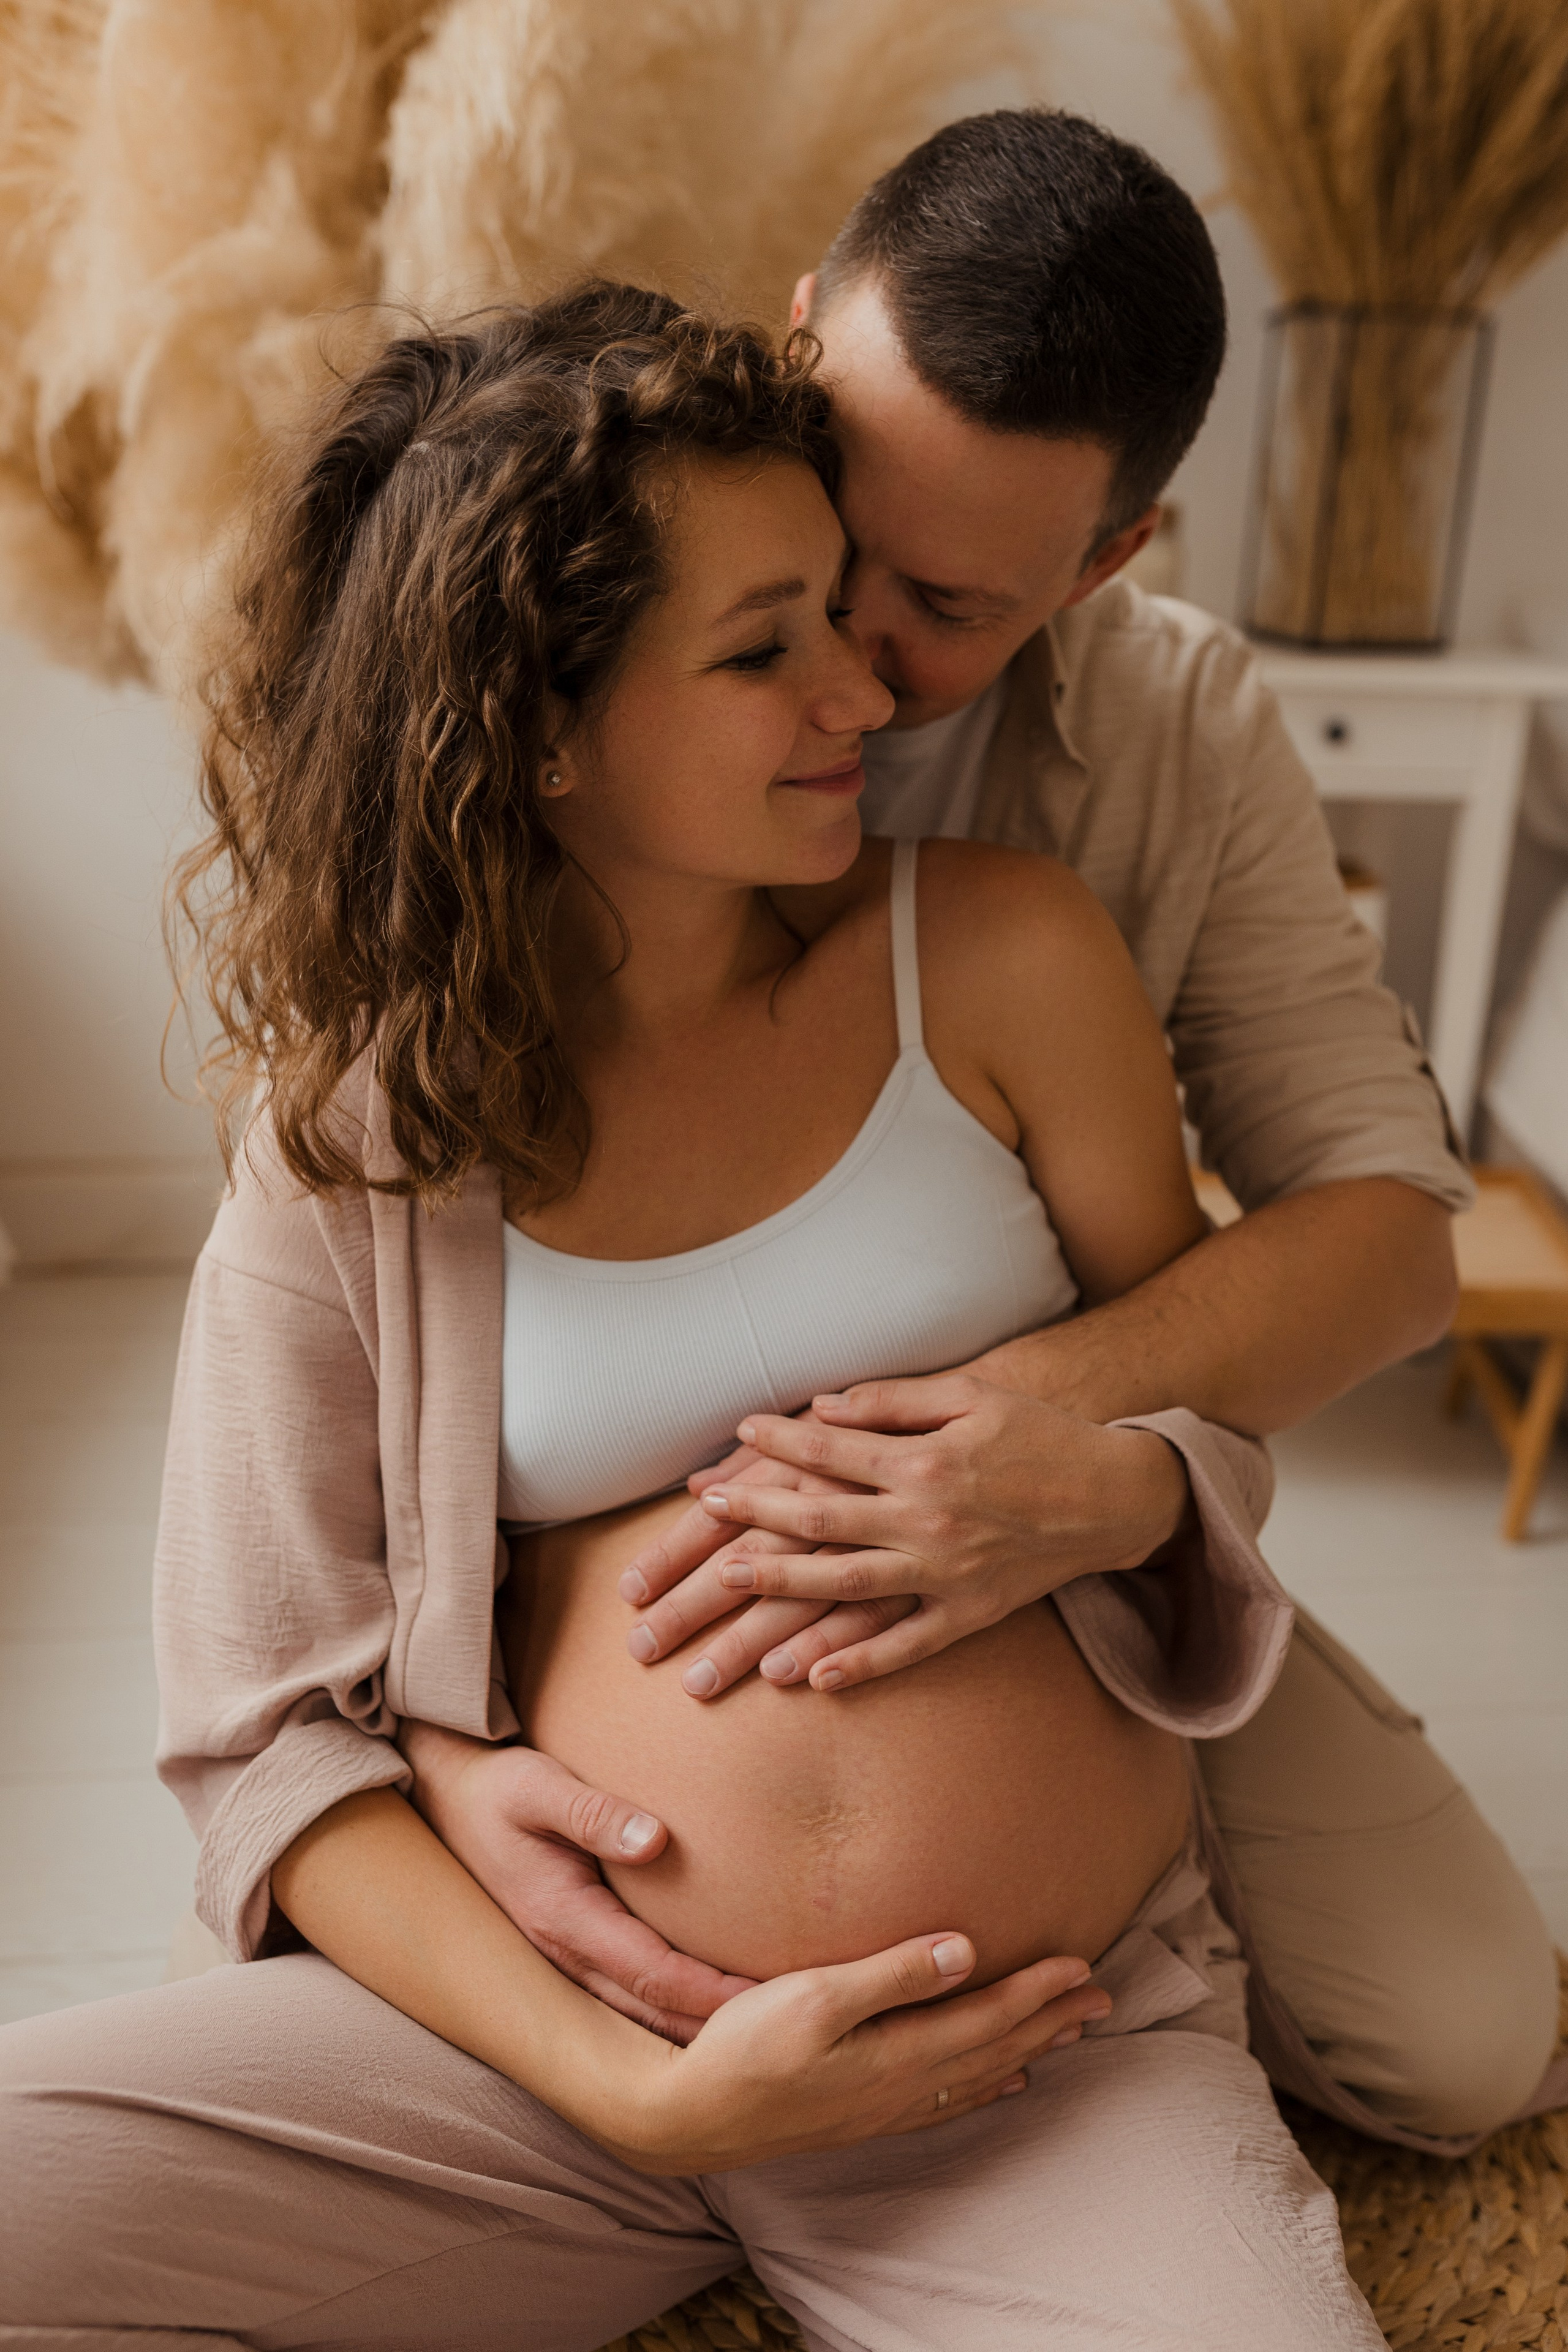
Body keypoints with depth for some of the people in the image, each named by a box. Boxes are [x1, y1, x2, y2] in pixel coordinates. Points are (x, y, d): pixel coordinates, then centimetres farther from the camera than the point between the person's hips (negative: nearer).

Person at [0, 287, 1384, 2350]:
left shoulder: (998, 961, -3)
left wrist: (1101, 1480, -16)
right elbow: (269, 1728, -2)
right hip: (558, 2045, 1)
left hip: (1069, 2058, 0)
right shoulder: (349, 1134, -3)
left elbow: (1210, 1404, 9)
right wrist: (639, 2090, -14)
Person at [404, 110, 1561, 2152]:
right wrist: (435, 1751, -33)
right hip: (590, 1541, -1)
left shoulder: (1186, 730, -9)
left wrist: (1084, 1423, -37)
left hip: (1041, 1532, 2)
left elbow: (1387, 1215, -14)